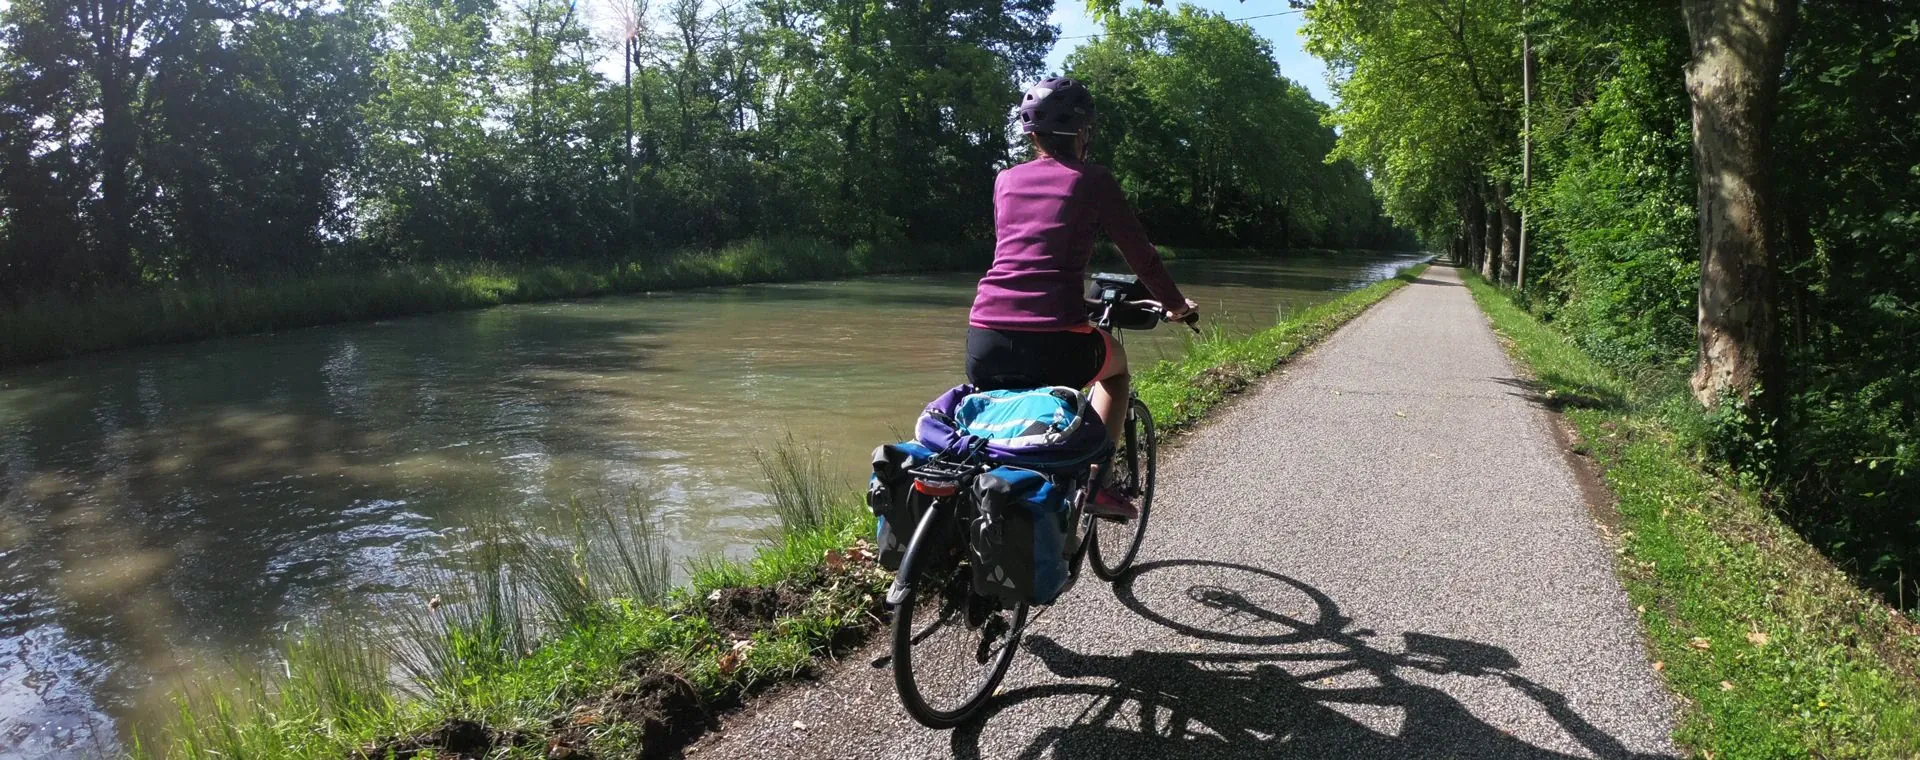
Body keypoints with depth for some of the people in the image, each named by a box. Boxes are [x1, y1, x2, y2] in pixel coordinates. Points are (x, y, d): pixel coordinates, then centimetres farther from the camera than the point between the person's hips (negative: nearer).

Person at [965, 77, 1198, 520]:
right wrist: (1176, 304, 29)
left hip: (985, 337, 3)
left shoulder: (1007, 180, 19)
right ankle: (1097, 481, 21)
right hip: (1054, 339, -3)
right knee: (1115, 363, 30)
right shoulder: (1092, 180, 7)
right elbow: (1139, 252, 12)